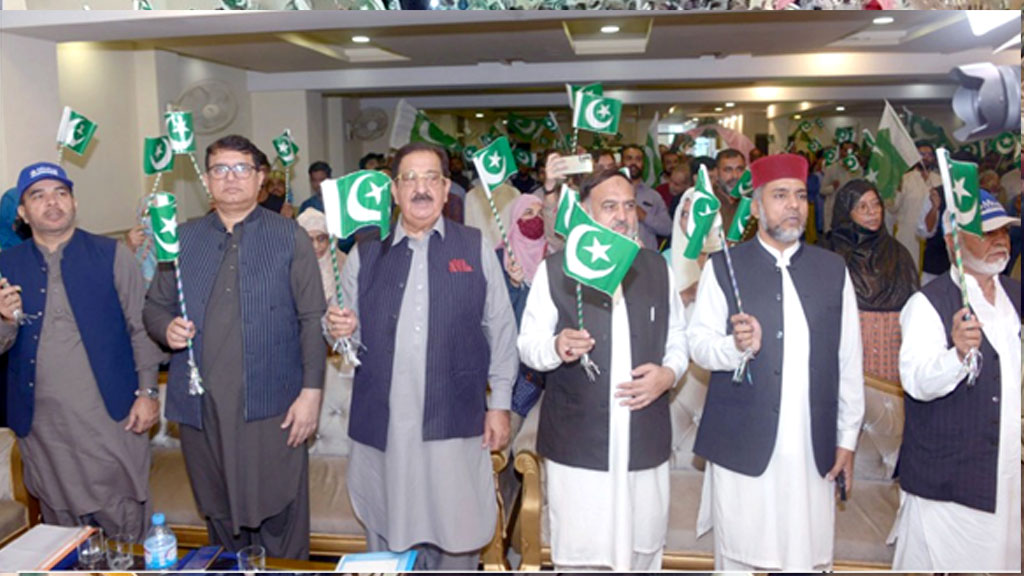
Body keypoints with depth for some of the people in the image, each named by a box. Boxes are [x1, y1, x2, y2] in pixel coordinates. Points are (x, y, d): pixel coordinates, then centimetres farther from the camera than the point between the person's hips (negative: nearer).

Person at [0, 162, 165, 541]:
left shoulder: (111, 255, 2)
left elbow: (141, 326, -1)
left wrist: (147, 392, -7)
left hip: (112, 418, -2)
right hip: (43, 426, 3)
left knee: (126, 527, 5)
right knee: (63, 530, 14)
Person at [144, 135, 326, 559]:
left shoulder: (290, 238, 1)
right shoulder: (182, 238, 11)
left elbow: (313, 318, -2)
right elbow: (155, 305, 16)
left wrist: (311, 390, -9)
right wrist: (167, 328, -8)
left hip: (271, 405, -3)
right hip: (201, 405, 3)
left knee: (277, 516, 3)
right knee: (219, 513, 15)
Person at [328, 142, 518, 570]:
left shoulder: (476, 249, 5)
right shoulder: (365, 255, 9)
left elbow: (501, 328, 4)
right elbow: (350, 335, 14)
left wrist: (500, 404, 1)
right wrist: (341, 331, -10)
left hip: (454, 420, -1)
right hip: (382, 422, 2)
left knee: (456, 543, 6)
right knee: (386, 537, 13)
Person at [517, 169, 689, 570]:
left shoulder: (657, 269, 10)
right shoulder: (554, 270, -1)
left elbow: (678, 340, 14)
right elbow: (527, 344, -3)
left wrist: (669, 373, -7)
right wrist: (556, 348, -25)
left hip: (646, 443, 3)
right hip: (577, 445, -3)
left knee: (643, 549, 15)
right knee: (579, 554, 5)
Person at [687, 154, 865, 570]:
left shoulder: (833, 269, 10)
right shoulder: (724, 267, 4)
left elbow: (849, 360, 10)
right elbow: (698, 344, 0)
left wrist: (847, 439, 8)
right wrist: (736, 346, -21)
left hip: (814, 450, 2)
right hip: (742, 446, -2)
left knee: (808, 559, 5)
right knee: (738, 558, 5)